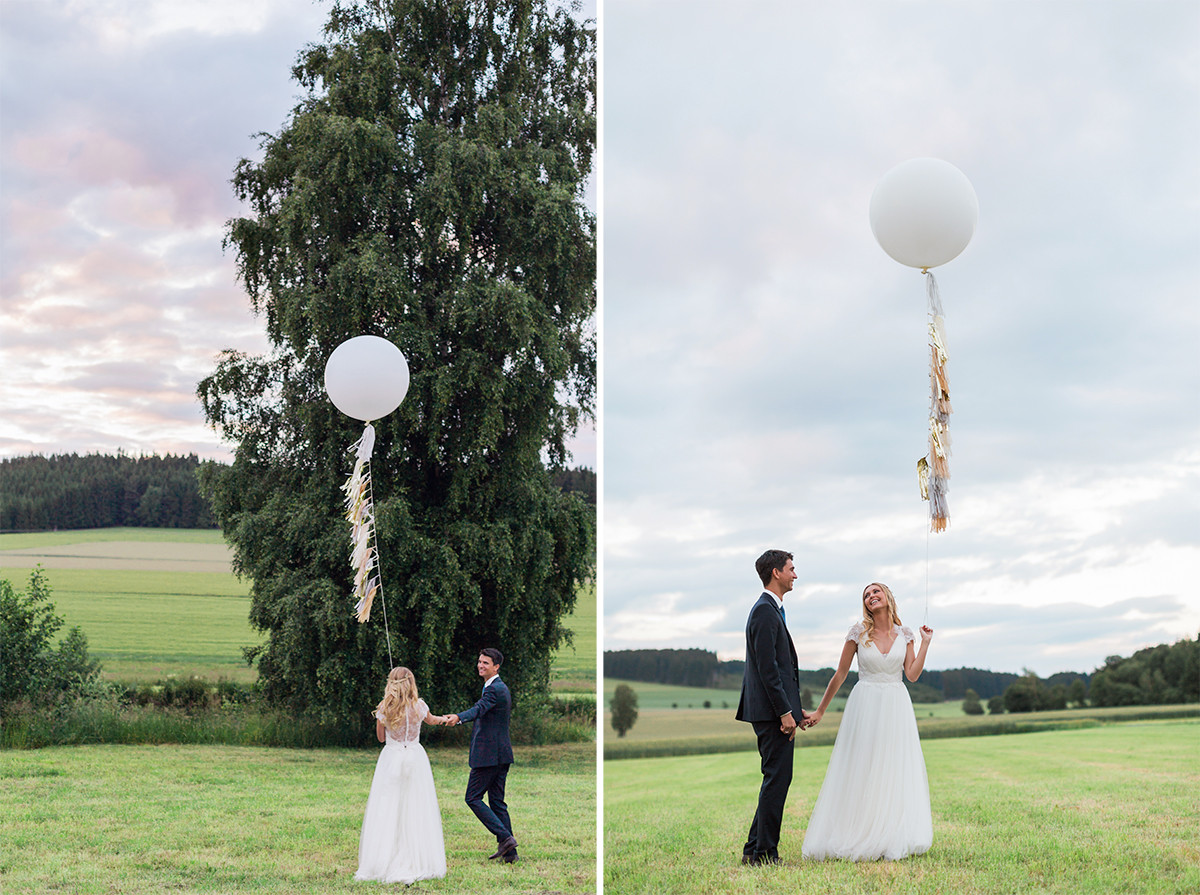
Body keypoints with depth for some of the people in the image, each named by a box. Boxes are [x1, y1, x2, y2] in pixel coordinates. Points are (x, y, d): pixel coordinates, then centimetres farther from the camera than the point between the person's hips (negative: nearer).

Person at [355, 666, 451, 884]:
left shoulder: (384, 709, -5)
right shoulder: (419, 706, 0)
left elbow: (381, 737, 9)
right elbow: (430, 720, 24)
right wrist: (443, 719, 46)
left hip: (391, 758, -1)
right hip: (415, 758, 1)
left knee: (387, 811, 2)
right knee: (416, 811, 4)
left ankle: (383, 864, -1)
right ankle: (418, 863, 2)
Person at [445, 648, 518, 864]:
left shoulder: (494, 689, -14)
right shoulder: (502, 688, 18)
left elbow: (480, 708, -34)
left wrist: (458, 717, -52)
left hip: (489, 754, -10)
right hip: (502, 753, 10)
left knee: (473, 797, -4)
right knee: (497, 801, 10)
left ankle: (504, 837, -11)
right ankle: (509, 853, 8)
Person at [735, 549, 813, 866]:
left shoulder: (770, 610, 19)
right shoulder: (765, 612, -13)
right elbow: (767, 669, -20)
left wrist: (795, 709, 19)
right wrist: (785, 712, -20)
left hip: (777, 711, 11)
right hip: (772, 712, -11)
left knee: (775, 780, 13)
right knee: (777, 779, -6)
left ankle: (754, 850, 17)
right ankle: (764, 853, -2)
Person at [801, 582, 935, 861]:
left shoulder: (904, 634, 5)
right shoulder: (859, 632, 0)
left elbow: (913, 674, -1)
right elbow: (840, 673, 4)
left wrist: (925, 643, -1)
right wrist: (820, 711, 5)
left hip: (896, 706, 2)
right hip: (866, 705, -2)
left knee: (896, 770, 1)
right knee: (861, 771, -3)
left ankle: (893, 839, 7)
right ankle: (858, 838, 2)